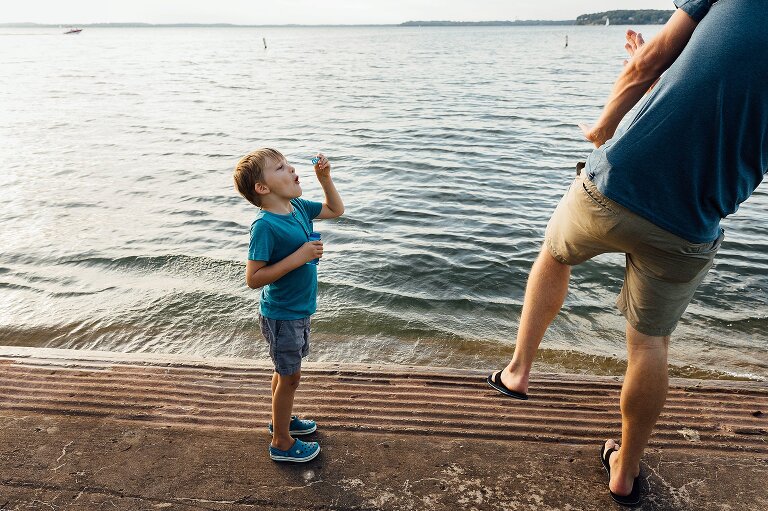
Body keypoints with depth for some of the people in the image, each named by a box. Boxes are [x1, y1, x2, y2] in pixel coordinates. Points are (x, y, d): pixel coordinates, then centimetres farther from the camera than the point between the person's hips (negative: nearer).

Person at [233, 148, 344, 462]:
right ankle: (281, 443, 29)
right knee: (290, 377, 9)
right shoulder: (265, 225, -26)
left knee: (286, 372, 25)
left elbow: (336, 210, 14)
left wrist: (325, 178, -2)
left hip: (299, 309, 8)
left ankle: (282, 420, 47)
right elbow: (253, 278, -26)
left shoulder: (298, 207, -2)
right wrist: (298, 257, -29)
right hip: (281, 316, -8)